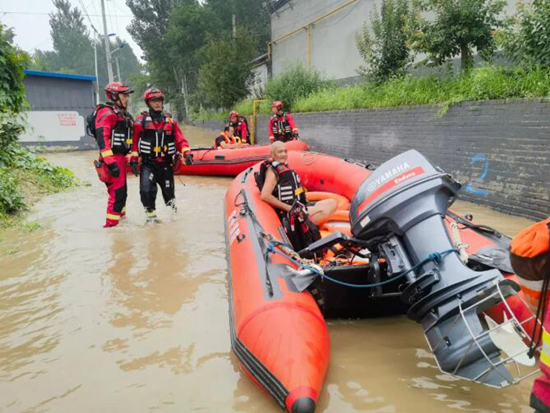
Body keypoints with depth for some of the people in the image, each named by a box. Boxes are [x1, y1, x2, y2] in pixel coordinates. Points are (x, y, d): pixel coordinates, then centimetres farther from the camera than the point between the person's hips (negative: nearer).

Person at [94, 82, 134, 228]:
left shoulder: (121, 114, 20)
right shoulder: (106, 113, -11)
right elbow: (102, 137, -23)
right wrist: (110, 161, -30)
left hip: (120, 157, 10)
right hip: (113, 157, -10)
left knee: (122, 190, 21)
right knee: (117, 192, -11)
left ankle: (120, 214, 37)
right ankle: (111, 224, -7)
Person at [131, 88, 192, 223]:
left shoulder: (170, 121, 9)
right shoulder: (141, 120, 0)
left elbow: (180, 139, 2)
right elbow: (134, 141, -1)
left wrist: (186, 153, -15)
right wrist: (133, 159, -8)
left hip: (166, 164, 3)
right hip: (148, 164, -3)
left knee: (168, 191, 12)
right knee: (146, 190, -21)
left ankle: (172, 210, 41)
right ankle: (151, 214, 2)